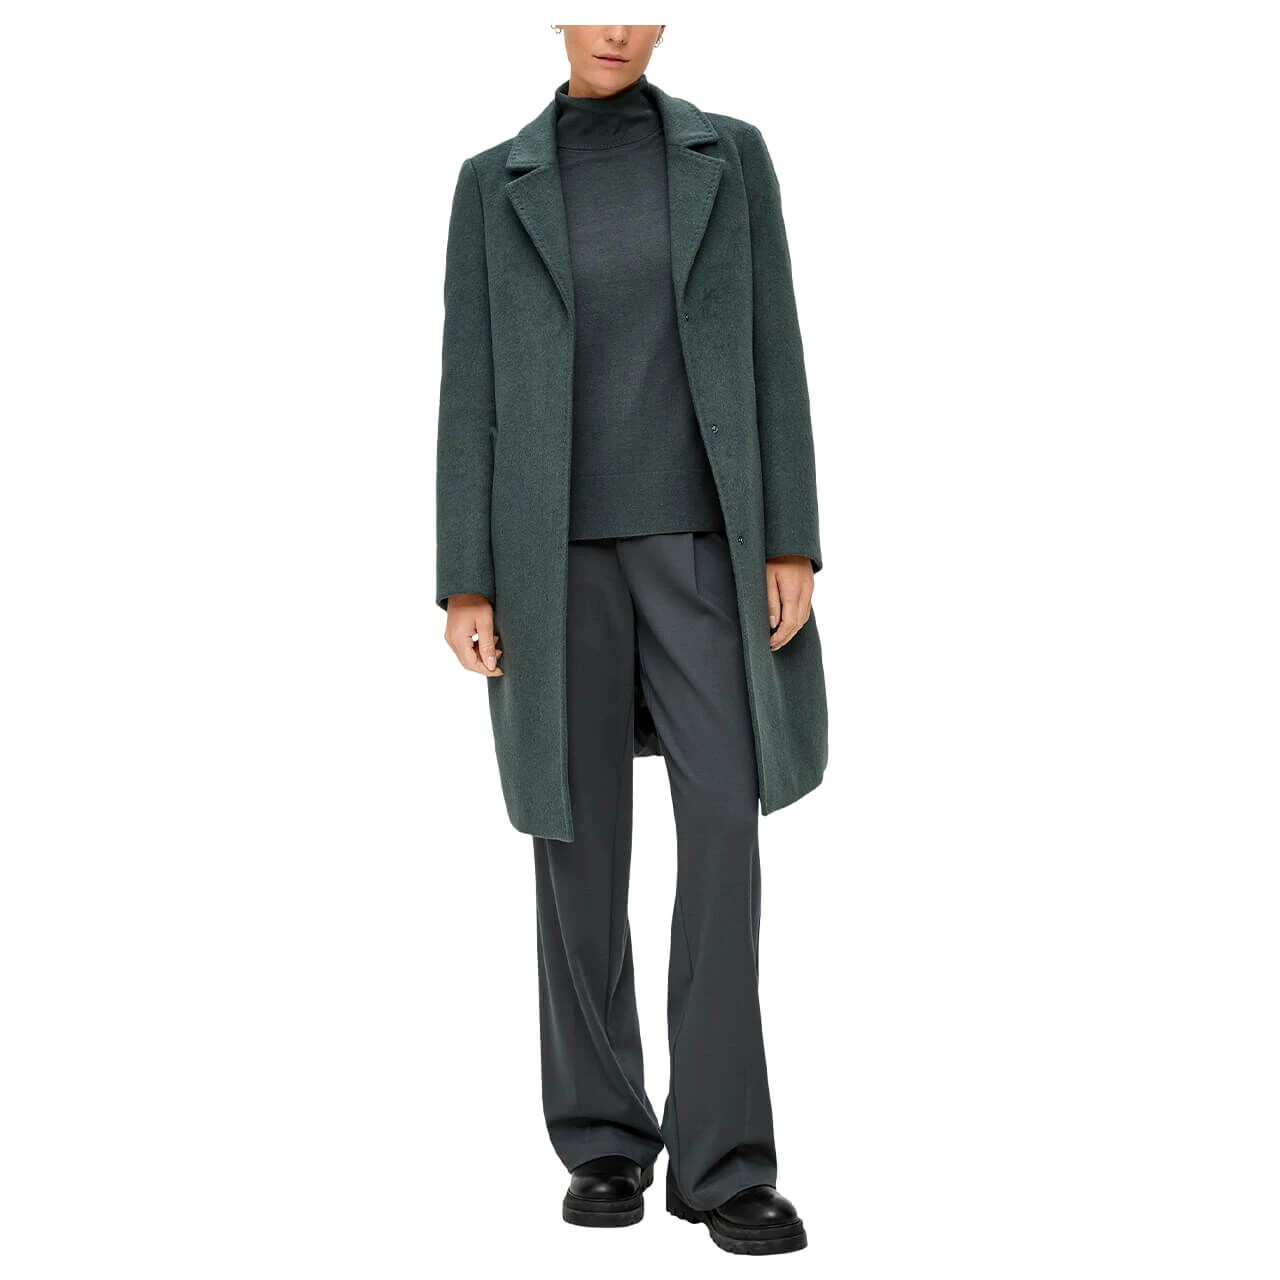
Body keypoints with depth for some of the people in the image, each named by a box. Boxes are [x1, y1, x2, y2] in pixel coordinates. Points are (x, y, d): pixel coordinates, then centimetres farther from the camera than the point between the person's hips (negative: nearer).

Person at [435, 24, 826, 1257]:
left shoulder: (730, 153, 8)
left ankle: (724, 1161, -3)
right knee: (579, 846, 2)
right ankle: (606, 1141, 15)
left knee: (724, 835, -10)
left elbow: (772, 352, 3)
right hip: (556, 551, 0)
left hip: (700, 540, 0)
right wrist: (466, 587, -4)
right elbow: (472, 393, 4)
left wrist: (789, 546, -6)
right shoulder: (493, 184, 8)